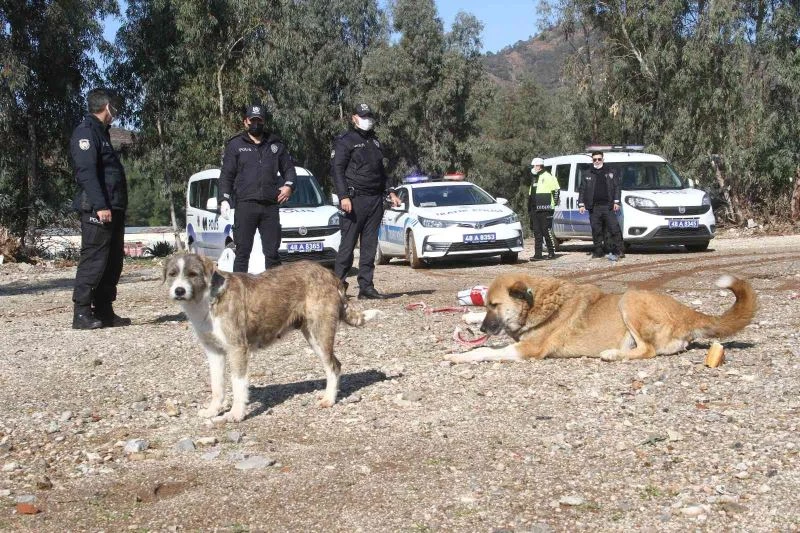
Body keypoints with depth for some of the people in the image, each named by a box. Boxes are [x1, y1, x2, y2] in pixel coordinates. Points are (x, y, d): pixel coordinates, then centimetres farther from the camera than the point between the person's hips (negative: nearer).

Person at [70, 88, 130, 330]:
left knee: (113, 263, 11)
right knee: (93, 262, -10)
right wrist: (100, 205, -26)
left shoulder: (100, 132, 23)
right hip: (97, 210, -10)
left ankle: (104, 312, 16)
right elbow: (86, 172, -19)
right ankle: (81, 314, -7)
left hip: (112, 209, 10)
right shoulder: (86, 132, -8)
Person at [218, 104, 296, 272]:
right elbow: (226, 175, 4)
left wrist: (289, 185, 0)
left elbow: (289, 168, 21)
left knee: (272, 252, 6)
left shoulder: (275, 144, 15)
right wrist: (224, 199, -7)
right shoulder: (235, 145, 8)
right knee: (243, 252, -1)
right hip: (245, 205, -2)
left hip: (271, 206, 3)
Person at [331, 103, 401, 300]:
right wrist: (344, 197, -19)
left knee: (370, 246, 5)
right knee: (348, 243, -8)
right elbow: (337, 170, -9)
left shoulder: (374, 141, 22)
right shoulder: (345, 141, -1)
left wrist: (390, 193, 18)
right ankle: (338, 283, -1)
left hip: (375, 200, 7)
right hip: (355, 200, -7)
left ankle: (366, 287, 8)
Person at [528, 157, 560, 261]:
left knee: (546, 231, -7)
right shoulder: (535, 179, 21)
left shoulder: (548, 177, -6)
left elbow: (556, 189, -9)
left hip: (545, 209, -9)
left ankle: (551, 252, 1)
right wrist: (529, 209, 20)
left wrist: (555, 202, -11)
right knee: (536, 232, 6)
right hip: (535, 210, 9)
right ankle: (538, 254, 8)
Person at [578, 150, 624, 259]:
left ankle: (619, 250, -5)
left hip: (608, 206, -1)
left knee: (614, 228, -7)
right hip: (594, 208, 1)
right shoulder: (588, 175, 13)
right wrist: (581, 204, 3)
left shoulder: (609, 173, 11)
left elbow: (616, 187, 9)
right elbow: (581, 190, 11)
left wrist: (616, 202, 0)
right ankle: (598, 251, 9)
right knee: (596, 231, 2)